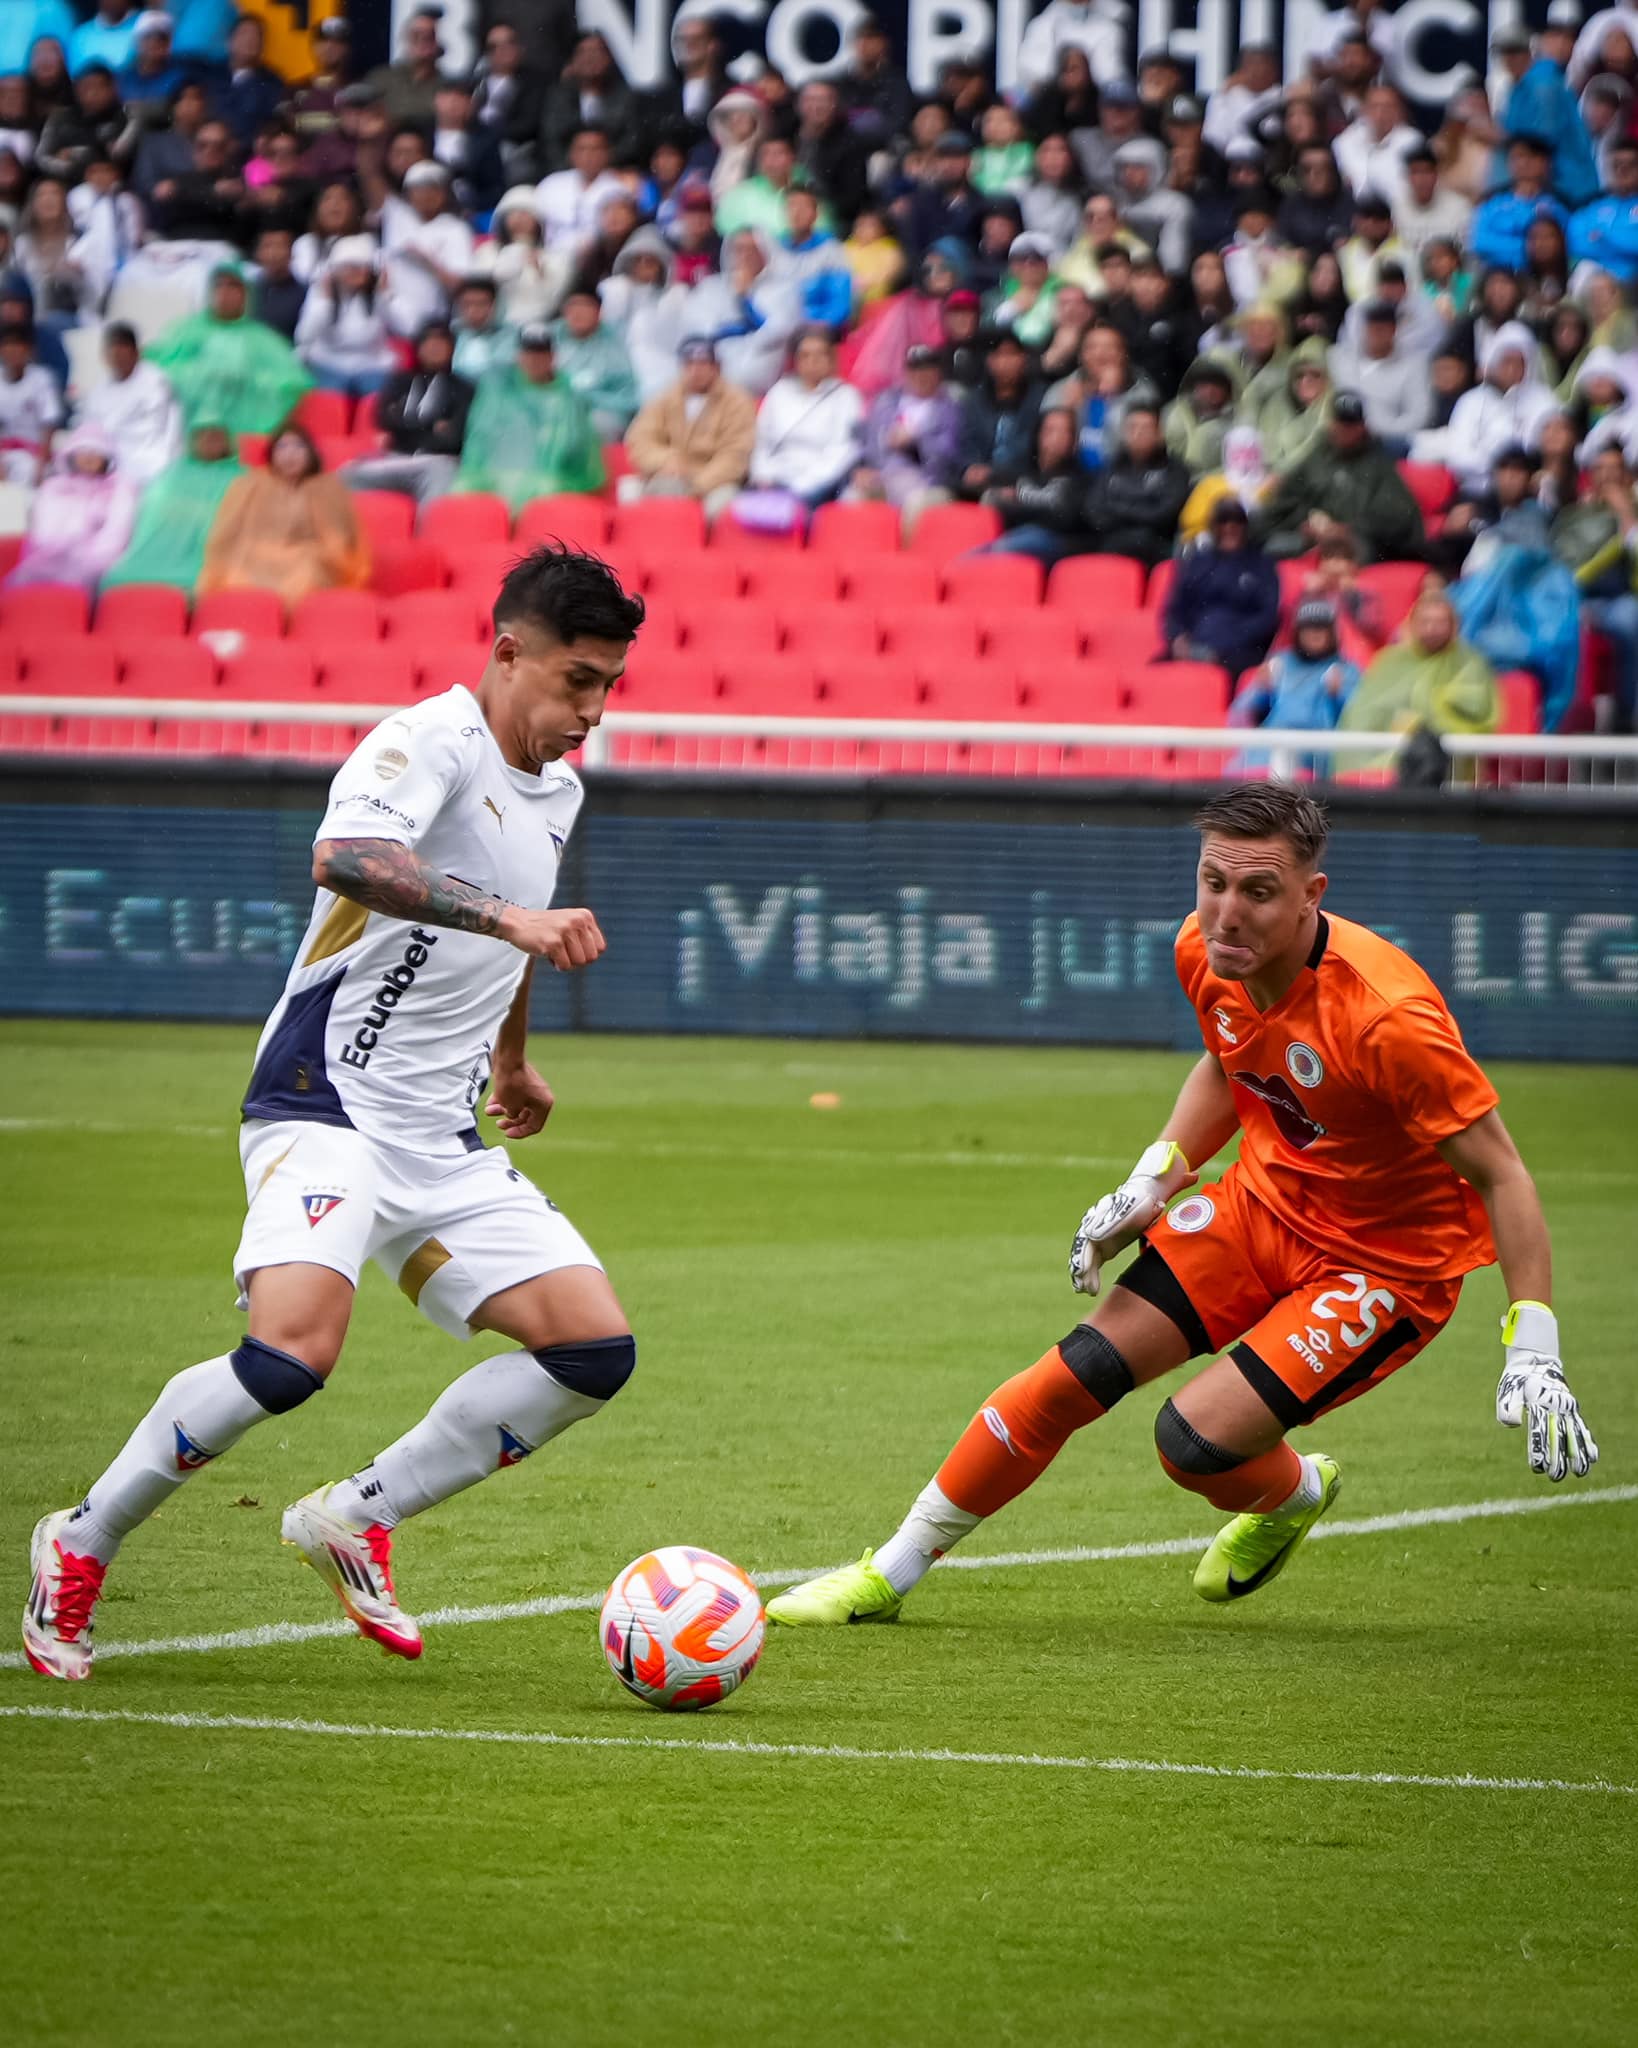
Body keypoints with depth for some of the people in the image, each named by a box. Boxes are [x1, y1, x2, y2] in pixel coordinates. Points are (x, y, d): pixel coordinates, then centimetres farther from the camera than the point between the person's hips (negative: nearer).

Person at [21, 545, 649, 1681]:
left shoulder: (557, 790, 15)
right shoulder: (427, 742, -13)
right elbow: (344, 857, -35)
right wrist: (511, 916, -43)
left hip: (444, 1142, 9)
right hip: (326, 1107, -9)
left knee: (596, 1350, -5)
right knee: (296, 1349, -29)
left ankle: (361, 1518, 7)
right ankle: (82, 1545, -8)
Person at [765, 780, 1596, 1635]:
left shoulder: (1384, 1016, -32)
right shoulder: (1205, 954, -10)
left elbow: (1500, 1173, -24)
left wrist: (1533, 1348, -27)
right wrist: (1150, 1183, 3)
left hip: (1389, 1262, -6)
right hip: (1263, 1202, 6)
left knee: (1195, 1441, -18)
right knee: (1079, 1370, -3)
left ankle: (1294, 1494, 20)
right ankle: (890, 1574, 12)